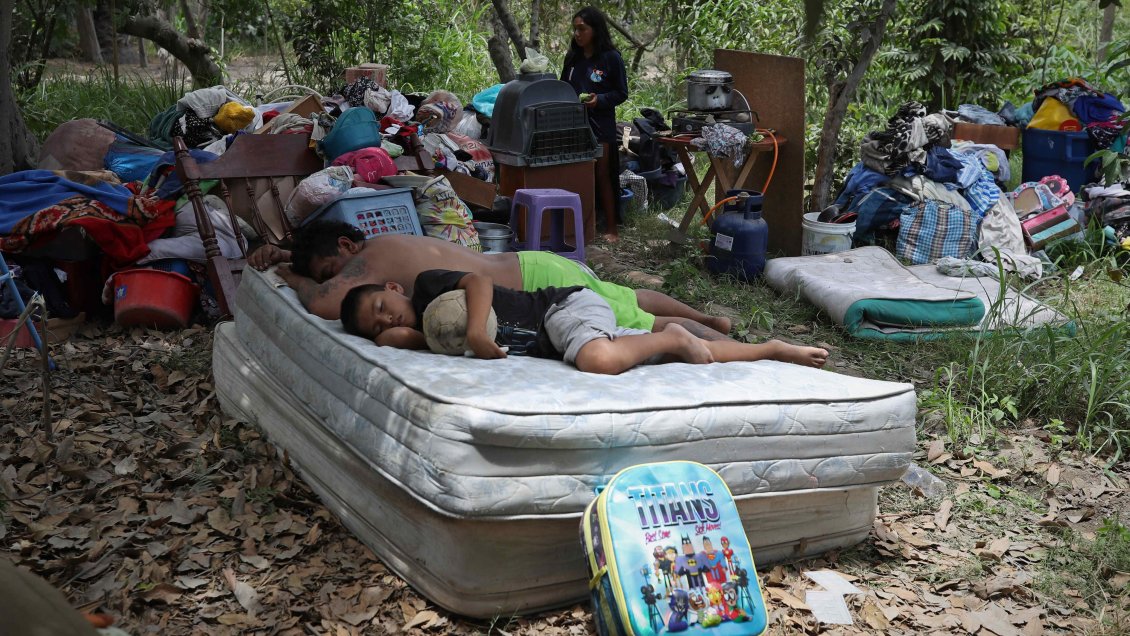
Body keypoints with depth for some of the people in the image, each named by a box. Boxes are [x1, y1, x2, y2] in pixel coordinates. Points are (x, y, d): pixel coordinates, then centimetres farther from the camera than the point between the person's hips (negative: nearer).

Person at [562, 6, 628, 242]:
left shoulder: (611, 58, -6)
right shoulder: (572, 57, 8)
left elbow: (621, 93, -4)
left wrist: (599, 100, -19)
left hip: (600, 125, -4)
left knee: (602, 176, 2)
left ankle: (611, 227, 10)